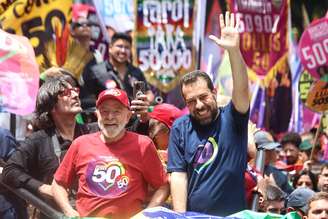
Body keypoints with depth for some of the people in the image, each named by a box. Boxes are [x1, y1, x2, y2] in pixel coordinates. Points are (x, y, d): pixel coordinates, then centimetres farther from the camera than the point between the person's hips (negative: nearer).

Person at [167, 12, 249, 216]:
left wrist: (234, 50, -35)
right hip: (193, 215, 1)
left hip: (233, 215, -1)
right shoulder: (180, 128, 0)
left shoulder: (232, 118, -3)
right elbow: (178, 174, -3)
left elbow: (242, 89, -20)